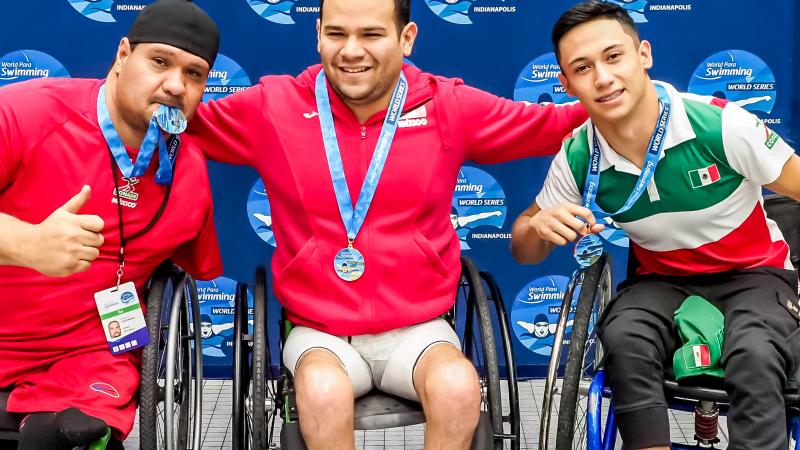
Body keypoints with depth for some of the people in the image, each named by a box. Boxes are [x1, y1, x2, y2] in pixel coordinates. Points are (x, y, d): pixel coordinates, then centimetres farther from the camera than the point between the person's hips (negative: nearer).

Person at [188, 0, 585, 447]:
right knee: (323, 391, -34)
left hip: (417, 328, 1)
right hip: (320, 331, -1)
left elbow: (552, 125, 7)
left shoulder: (450, 107, 0)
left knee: (459, 387, -30)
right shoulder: (272, 107, -2)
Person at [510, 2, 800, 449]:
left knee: (755, 359, -34)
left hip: (755, 274, -2)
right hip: (663, 281, 2)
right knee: (623, 340, -31)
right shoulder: (577, 159, -11)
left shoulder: (722, 125, -22)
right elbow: (525, 252, 2)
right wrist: (538, 227, -22)